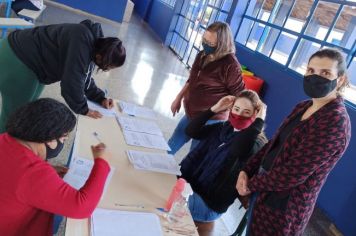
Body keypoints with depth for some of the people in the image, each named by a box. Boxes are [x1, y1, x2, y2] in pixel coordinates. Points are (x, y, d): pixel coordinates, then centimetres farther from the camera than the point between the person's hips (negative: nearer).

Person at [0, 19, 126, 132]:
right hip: (15, 59, -9)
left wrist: (100, 98, 1)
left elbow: (84, 78, 11)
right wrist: (83, 109, -17)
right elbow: (71, 82, -31)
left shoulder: (91, 46, -1)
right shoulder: (80, 43, -32)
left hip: (31, 61, 9)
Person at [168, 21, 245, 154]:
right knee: (168, 150, 20)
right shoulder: (202, 55, 2)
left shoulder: (230, 65, -22)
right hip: (190, 115, 8)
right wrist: (178, 99, 20)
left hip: (210, 121, -8)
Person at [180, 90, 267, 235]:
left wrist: (259, 121, -29)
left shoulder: (257, 143, -12)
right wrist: (214, 109, -3)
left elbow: (238, 149, -37)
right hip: (189, 183, 7)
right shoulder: (223, 128, 9)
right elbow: (191, 131, 1)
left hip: (209, 202, -7)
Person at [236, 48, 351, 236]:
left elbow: (293, 173, -26)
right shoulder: (303, 107, 5)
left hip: (284, 205, -8)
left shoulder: (335, 122, -24)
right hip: (266, 192, 8)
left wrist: (252, 185, -14)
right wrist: (246, 171, -4)